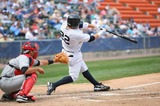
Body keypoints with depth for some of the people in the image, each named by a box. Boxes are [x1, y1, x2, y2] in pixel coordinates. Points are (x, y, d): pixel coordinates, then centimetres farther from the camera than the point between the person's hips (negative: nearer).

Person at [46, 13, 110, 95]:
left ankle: (97, 85, 32)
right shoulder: (76, 34, -34)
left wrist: (89, 25, 0)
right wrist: (100, 33, -4)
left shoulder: (64, 25, -15)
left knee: (84, 70, 20)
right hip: (73, 56, -10)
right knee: (73, 77, -2)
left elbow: (79, 25, 4)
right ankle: (53, 85, -8)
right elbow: (90, 39, -19)